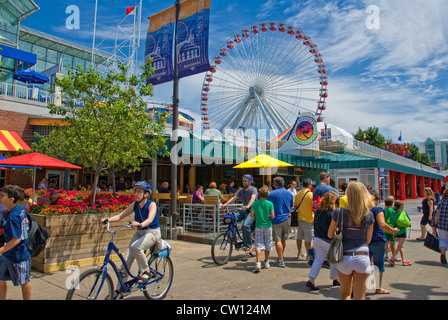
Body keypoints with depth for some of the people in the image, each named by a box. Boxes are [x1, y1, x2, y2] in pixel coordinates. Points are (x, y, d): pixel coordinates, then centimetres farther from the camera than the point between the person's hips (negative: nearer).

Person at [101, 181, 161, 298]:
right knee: (127, 258, -5)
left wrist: (140, 225, -51)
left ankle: (145, 272, -9)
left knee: (136, 247, -32)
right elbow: (120, 215, -1)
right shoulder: (135, 205, 1)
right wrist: (108, 219, -19)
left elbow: (150, 219, -31)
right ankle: (119, 289, 5)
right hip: (139, 233, 6)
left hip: (152, 232, -6)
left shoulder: (151, 204, -15)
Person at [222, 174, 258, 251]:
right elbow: (234, 197, -1)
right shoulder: (241, 190, 10)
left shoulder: (253, 189, -9)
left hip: (252, 211, -6)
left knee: (245, 225, -28)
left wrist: (248, 206, -48)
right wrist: (226, 204, -17)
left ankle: (248, 246, -15)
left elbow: (253, 198, -28)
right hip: (244, 211, 6)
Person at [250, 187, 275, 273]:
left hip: (258, 226, 0)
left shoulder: (255, 203, -3)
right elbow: (273, 216, -9)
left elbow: (251, 215, -3)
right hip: (268, 226, 0)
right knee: (268, 245, 14)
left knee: (258, 245, -1)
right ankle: (266, 262, 26)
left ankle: (258, 264, -14)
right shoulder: (270, 203, -6)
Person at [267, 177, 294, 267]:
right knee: (284, 240, 16)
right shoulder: (289, 194, 7)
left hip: (277, 219, -6)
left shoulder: (272, 194, -11)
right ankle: (280, 258, 31)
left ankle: (281, 261, 0)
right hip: (287, 219, 6)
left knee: (278, 240, -1)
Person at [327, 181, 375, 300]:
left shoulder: (338, 212, -9)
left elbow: (330, 234, 2)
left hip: (345, 257, 0)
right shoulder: (369, 214, -5)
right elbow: (368, 240, 4)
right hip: (362, 256, 0)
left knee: (345, 293, 21)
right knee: (359, 297, 11)